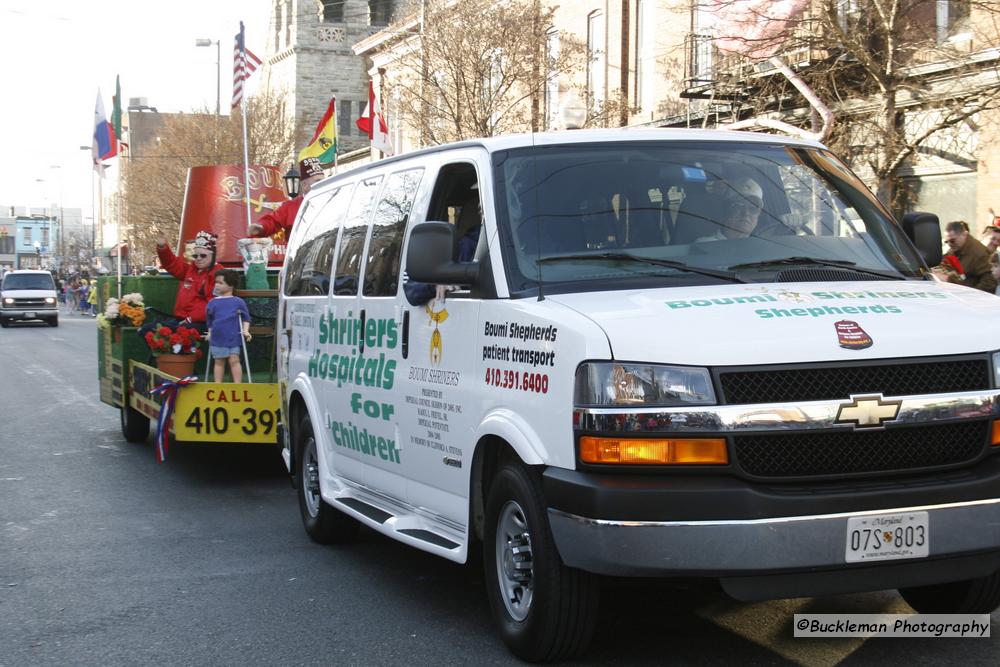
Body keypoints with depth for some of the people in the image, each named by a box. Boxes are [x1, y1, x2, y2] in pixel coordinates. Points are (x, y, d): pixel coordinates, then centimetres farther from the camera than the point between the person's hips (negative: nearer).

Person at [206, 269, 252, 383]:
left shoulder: (238, 302, 0)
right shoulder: (212, 303, 7)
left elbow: (246, 318, 6)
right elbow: (209, 321, 16)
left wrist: (245, 330, -6)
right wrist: (210, 332, 9)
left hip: (233, 338, -2)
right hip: (217, 339, 3)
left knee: (234, 361, -5)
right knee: (219, 362, 9)